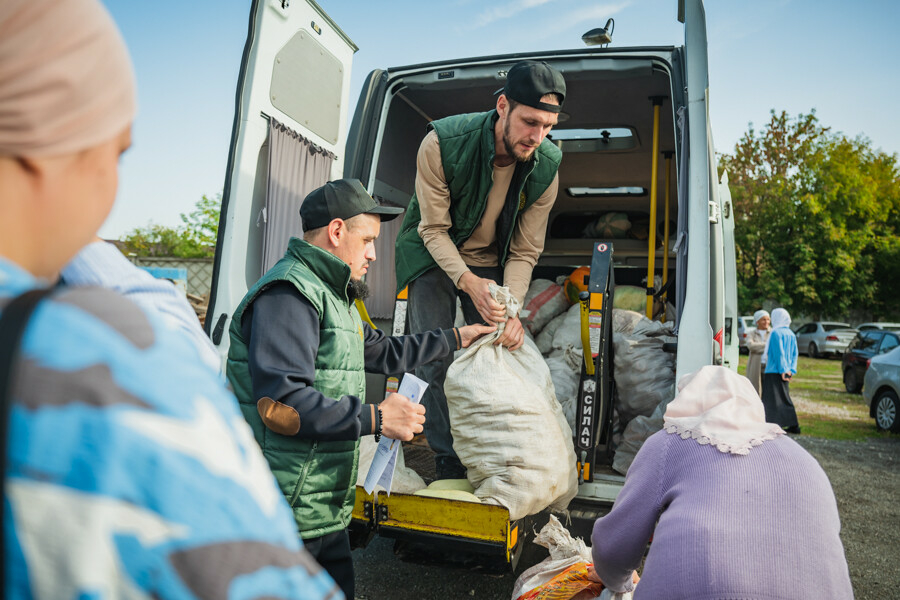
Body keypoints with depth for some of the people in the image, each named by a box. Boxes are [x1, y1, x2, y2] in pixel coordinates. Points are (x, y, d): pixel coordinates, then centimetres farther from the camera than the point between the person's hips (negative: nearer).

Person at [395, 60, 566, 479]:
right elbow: (434, 230, -21)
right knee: (435, 357, -9)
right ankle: (447, 459, 4)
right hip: (434, 256, -2)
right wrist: (468, 282, -37)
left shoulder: (546, 168, -19)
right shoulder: (441, 144, -28)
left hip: (489, 263, 3)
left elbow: (525, 252, -12)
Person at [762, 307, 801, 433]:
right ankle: (793, 425, 15)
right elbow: (794, 354, 11)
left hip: (774, 371, -8)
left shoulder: (776, 333, -12)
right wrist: (791, 370, 9)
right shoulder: (791, 334, 12)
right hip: (786, 371, 8)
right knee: (784, 398, 14)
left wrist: (782, 370, -16)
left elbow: (778, 353, -17)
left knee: (772, 399, -6)